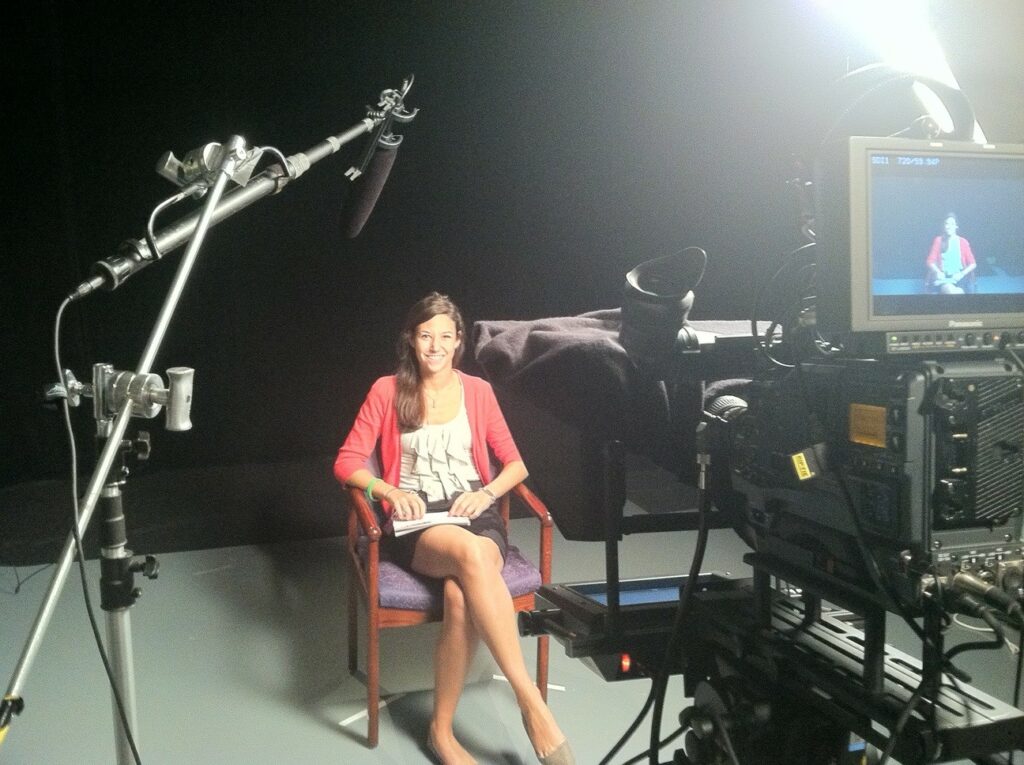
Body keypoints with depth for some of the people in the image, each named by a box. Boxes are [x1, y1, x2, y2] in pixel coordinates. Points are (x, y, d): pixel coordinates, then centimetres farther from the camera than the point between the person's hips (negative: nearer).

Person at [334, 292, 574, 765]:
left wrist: (487, 493, -8)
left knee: (461, 595, -35)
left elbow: (515, 464, 13)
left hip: (475, 513, 2)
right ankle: (531, 702, -35)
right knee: (470, 554, -39)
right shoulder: (387, 390, 6)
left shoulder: (478, 391, 10)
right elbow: (346, 463, 5)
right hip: (416, 521, -1)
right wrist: (390, 490, -13)